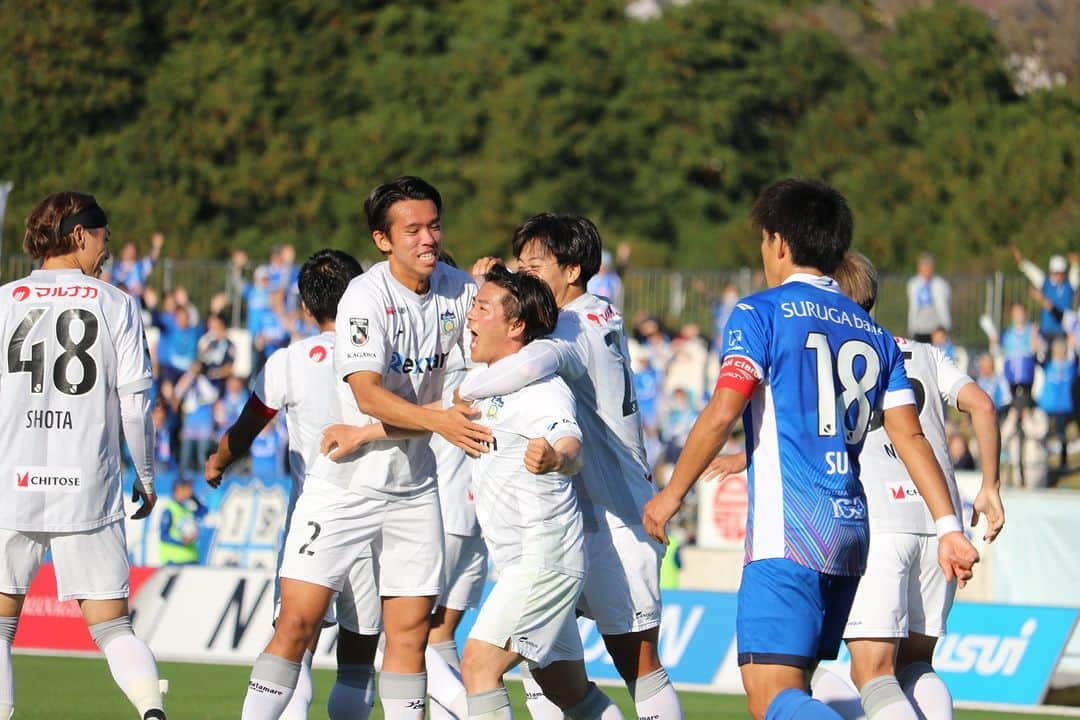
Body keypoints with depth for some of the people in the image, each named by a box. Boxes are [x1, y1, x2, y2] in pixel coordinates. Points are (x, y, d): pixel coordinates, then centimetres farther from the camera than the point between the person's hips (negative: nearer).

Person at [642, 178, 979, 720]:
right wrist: (948, 526, 5)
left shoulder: (761, 313, -1)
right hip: (851, 530, 7)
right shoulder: (872, 333, 17)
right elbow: (910, 436, 9)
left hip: (785, 532, -7)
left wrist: (671, 493, -2)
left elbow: (722, 413, -12)